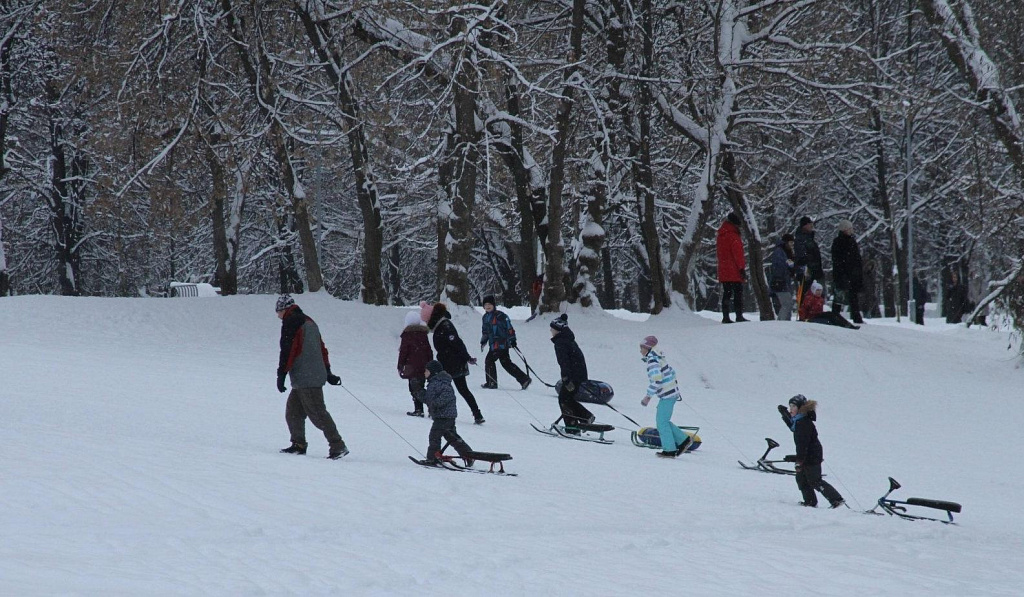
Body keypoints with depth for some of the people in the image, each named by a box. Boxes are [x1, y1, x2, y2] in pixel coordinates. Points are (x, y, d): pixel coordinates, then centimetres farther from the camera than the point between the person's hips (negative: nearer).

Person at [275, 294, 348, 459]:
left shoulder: (290, 323, -8)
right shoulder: (309, 322, 21)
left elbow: (287, 350, -15)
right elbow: (322, 348, 23)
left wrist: (281, 374, -13)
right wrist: (327, 372, 25)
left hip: (304, 379, -10)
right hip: (317, 375, 10)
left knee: (317, 413, -10)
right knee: (293, 410, 15)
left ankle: (337, 446, -14)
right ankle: (299, 444, 16)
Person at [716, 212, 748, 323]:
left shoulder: (720, 236, 14)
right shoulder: (733, 236, -12)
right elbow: (738, 254, -16)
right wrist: (742, 268, -14)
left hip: (723, 271, 8)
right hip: (734, 271, -8)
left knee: (726, 293, 9)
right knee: (738, 293, -5)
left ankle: (725, 317, 6)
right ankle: (739, 316, -10)